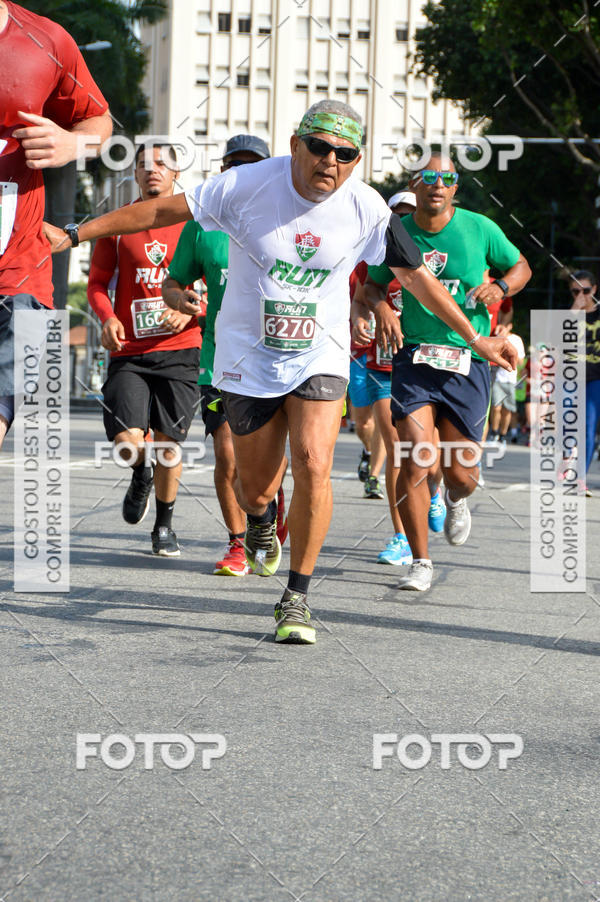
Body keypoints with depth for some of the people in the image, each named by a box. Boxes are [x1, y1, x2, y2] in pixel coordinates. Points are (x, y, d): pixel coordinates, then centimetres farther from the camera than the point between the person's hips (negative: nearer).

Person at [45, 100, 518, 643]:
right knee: (256, 489, 7)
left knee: (313, 465, -19)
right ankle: (260, 520, 48)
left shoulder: (366, 208, -9)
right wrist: (74, 234, -4)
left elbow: (417, 276, 3)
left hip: (320, 357, 0)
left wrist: (475, 339, 6)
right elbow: (160, 211, -5)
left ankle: (297, 597, -3)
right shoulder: (248, 185, -14)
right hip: (249, 359, 0)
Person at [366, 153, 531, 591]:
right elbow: (373, 283, 16)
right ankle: (420, 562, -2)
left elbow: (521, 267, 12)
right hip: (414, 357, 0)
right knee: (415, 459, -15)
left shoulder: (480, 229, -3)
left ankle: (457, 501, 44)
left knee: (460, 472, 3)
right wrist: (381, 308, -6)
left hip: (467, 361, 0)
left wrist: (500, 287, -9)